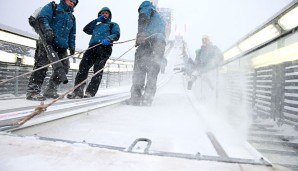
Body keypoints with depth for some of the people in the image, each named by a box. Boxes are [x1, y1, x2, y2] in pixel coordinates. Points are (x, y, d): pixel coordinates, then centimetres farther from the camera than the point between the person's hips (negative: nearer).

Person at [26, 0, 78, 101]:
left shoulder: (72, 17, 27)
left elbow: (72, 34, 28)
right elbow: (42, 18, -9)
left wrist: (72, 46, 14)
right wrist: (47, 30, -27)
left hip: (62, 46, 7)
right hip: (47, 42, -6)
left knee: (64, 67, -1)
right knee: (42, 64, -18)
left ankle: (50, 91, 6)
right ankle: (33, 91, -16)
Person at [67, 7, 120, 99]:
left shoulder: (113, 25, 25)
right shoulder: (96, 26, 39)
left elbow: (116, 35, 6)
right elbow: (86, 29, 24)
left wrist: (108, 39, -16)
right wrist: (96, 20, 23)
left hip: (104, 47, -4)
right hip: (92, 47, 4)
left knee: (98, 69, -18)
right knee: (83, 66, -15)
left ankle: (90, 92, -22)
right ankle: (78, 90, -18)